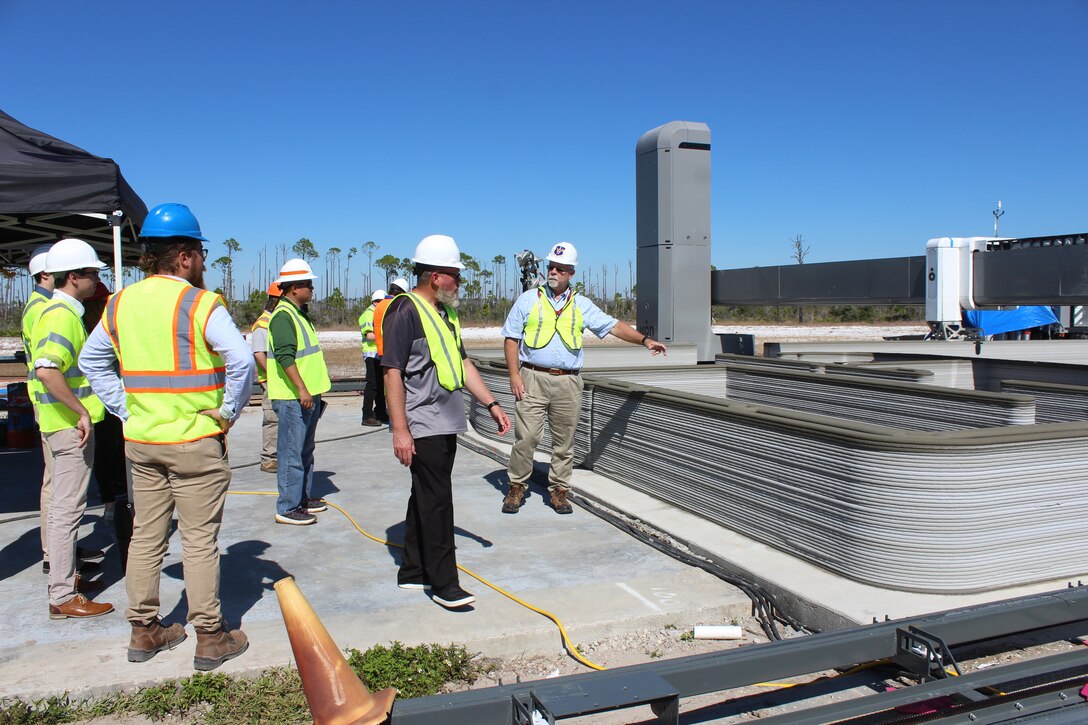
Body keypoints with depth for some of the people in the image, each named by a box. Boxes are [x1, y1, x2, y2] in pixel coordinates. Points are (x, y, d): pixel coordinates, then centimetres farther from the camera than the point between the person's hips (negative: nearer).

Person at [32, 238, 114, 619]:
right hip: (70, 424, -11)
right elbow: (46, 370, -31)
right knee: (67, 507, -5)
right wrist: (81, 411, -25)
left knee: (65, 505, 19)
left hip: (69, 422, 11)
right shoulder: (62, 315, -18)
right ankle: (63, 597, 2)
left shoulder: (65, 312, 14)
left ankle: (65, 573, 32)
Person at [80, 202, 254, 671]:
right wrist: (229, 411, -11)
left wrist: (125, 409, 13)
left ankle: (143, 631, 26)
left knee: (146, 536, 16)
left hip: (140, 440, 6)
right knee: (200, 541, 2)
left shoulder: (120, 303, 7)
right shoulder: (200, 304, -14)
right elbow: (242, 361, -24)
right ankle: (210, 637, 12)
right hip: (195, 440, -6)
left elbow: (91, 360, 16)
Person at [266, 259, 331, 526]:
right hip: (292, 397, -10)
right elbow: (284, 356, -24)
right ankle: (287, 508, 0)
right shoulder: (283, 316, -14)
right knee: (292, 453, -6)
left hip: (308, 395, 10)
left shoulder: (299, 313, 18)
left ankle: (303, 498, 27)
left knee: (305, 451, 17)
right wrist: (301, 389, -28)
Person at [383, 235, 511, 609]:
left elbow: (462, 363, 22)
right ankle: (443, 583, 2)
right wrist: (399, 429, -21)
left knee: (426, 499, 15)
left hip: (446, 425, 9)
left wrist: (492, 404, 16)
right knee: (436, 503, -6)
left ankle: (413, 571, 26)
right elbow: (393, 372, -17)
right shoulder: (406, 311, -13)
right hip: (422, 427, -9)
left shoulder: (445, 312, 17)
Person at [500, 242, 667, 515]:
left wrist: (644, 339, 1)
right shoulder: (528, 299, 7)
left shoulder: (582, 305, 12)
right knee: (525, 437, -6)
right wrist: (514, 375, -4)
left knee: (564, 441, 5)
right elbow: (511, 338, 5)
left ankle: (559, 490, 16)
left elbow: (613, 326, 13)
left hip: (568, 382, 2)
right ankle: (516, 487, 9)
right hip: (533, 378, -2)